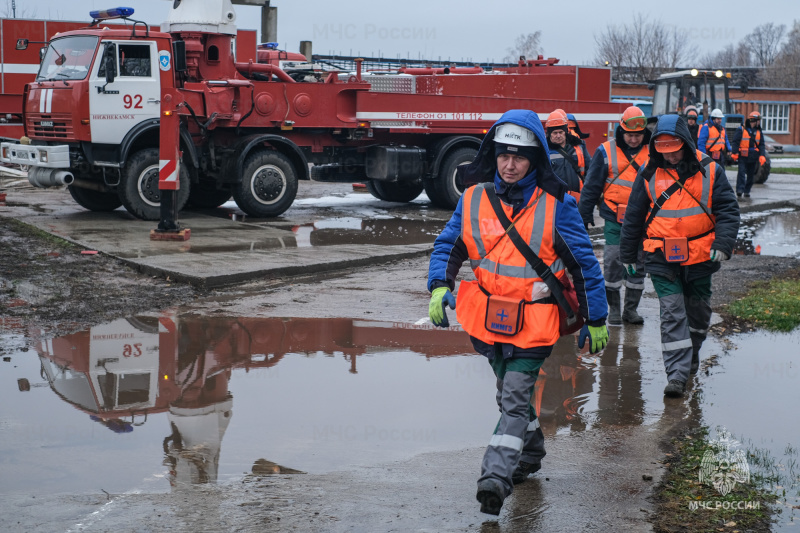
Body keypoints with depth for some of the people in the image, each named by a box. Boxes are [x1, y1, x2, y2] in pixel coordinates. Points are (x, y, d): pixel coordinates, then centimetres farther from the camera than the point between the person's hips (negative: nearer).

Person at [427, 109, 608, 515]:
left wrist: (596, 320, -1)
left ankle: (496, 477, -17)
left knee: (515, 398, -12)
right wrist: (439, 286, -13)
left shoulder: (555, 206, -9)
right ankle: (531, 450, 42)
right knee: (510, 393, 20)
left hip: (533, 319, -5)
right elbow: (448, 245, 6)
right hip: (488, 315, 5)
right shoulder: (475, 198, 0)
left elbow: (584, 264, -3)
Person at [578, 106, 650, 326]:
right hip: (614, 218, -2)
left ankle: (631, 308, 17)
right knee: (613, 262, -2)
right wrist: (585, 214, -1)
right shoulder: (606, 151, -2)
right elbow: (591, 185, 2)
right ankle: (614, 308, 10)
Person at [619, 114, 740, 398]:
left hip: (700, 257, 1)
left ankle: (691, 352, 42)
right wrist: (628, 254, 12)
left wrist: (723, 244, -14)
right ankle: (677, 373, -9)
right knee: (672, 312, -8)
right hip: (662, 258, -1)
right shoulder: (649, 174, 0)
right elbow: (633, 216, 8)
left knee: (698, 309, 16)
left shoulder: (709, 170, -2)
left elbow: (728, 209, 0)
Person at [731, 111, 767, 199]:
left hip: (753, 158, 5)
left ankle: (747, 191, 19)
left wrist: (762, 155, -5)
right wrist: (734, 153, -15)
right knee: (741, 172, -15)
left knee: (751, 175, 9)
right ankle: (740, 190, -19)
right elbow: (735, 142, -6)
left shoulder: (758, 133, 12)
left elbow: (761, 145, 10)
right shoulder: (741, 130, -2)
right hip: (742, 156, -5)